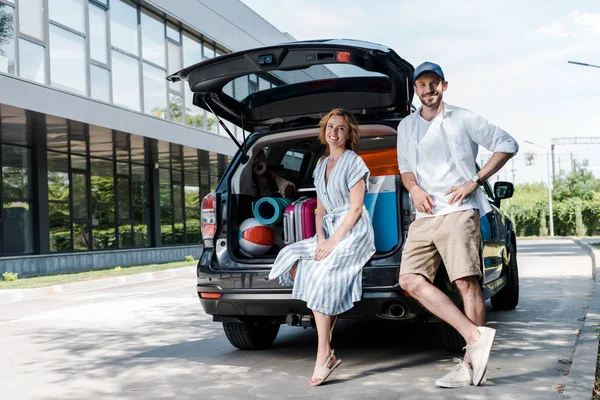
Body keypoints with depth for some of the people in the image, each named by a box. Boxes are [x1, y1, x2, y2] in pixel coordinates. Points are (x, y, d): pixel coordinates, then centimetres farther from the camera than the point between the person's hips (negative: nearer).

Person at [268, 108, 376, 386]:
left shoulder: (354, 162, -3)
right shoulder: (321, 166, 18)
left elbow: (356, 208, -10)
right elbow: (321, 211, 14)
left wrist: (332, 242, -17)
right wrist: (321, 239, -4)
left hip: (353, 232, -7)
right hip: (329, 232, 8)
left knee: (321, 279, -23)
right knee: (293, 261, -10)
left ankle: (324, 356, -18)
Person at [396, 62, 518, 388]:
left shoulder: (463, 119, 6)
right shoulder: (406, 126, 20)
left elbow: (507, 144, 7)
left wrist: (474, 182, -3)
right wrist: (414, 188, 3)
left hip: (457, 211, -5)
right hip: (424, 216, 5)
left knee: (466, 283, -11)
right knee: (410, 279, -11)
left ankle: (470, 365, -6)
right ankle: (476, 336, -12)